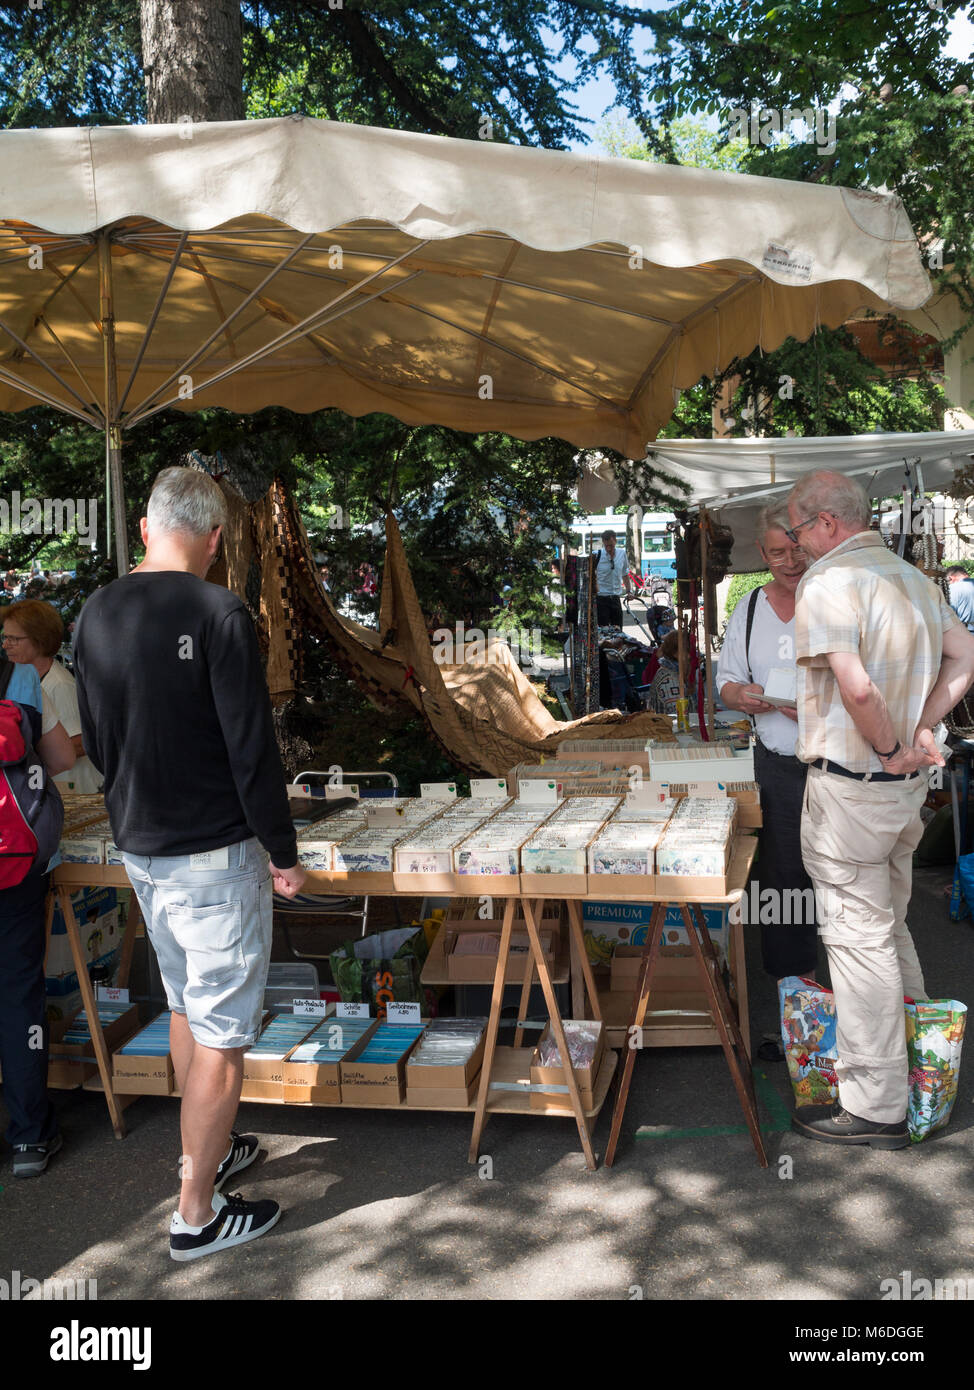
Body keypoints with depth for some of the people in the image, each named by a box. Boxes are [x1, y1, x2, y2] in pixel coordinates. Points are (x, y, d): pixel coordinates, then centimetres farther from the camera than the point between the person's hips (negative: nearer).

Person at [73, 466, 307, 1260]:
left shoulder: (97, 615, 2)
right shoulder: (217, 615, -19)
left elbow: (96, 741, 12)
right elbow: (252, 748, -19)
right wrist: (284, 853, -9)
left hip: (139, 850, 8)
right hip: (214, 853, -7)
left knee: (185, 1005, 23)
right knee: (223, 1034, 4)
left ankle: (205, 1154, 39)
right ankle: (197, 1216, 14)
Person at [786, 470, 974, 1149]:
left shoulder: (827, 582, -17)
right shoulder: (914, 578, 10)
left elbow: (857, 688, -30)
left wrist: (891, 747, -14)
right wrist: (919, 731, 1)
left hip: (850, 784, -9)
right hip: (907, 786, 9)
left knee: (859, 935, 0)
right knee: (891, 923, 23)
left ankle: (876, 1107, 10)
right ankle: (914, 1049, 37)